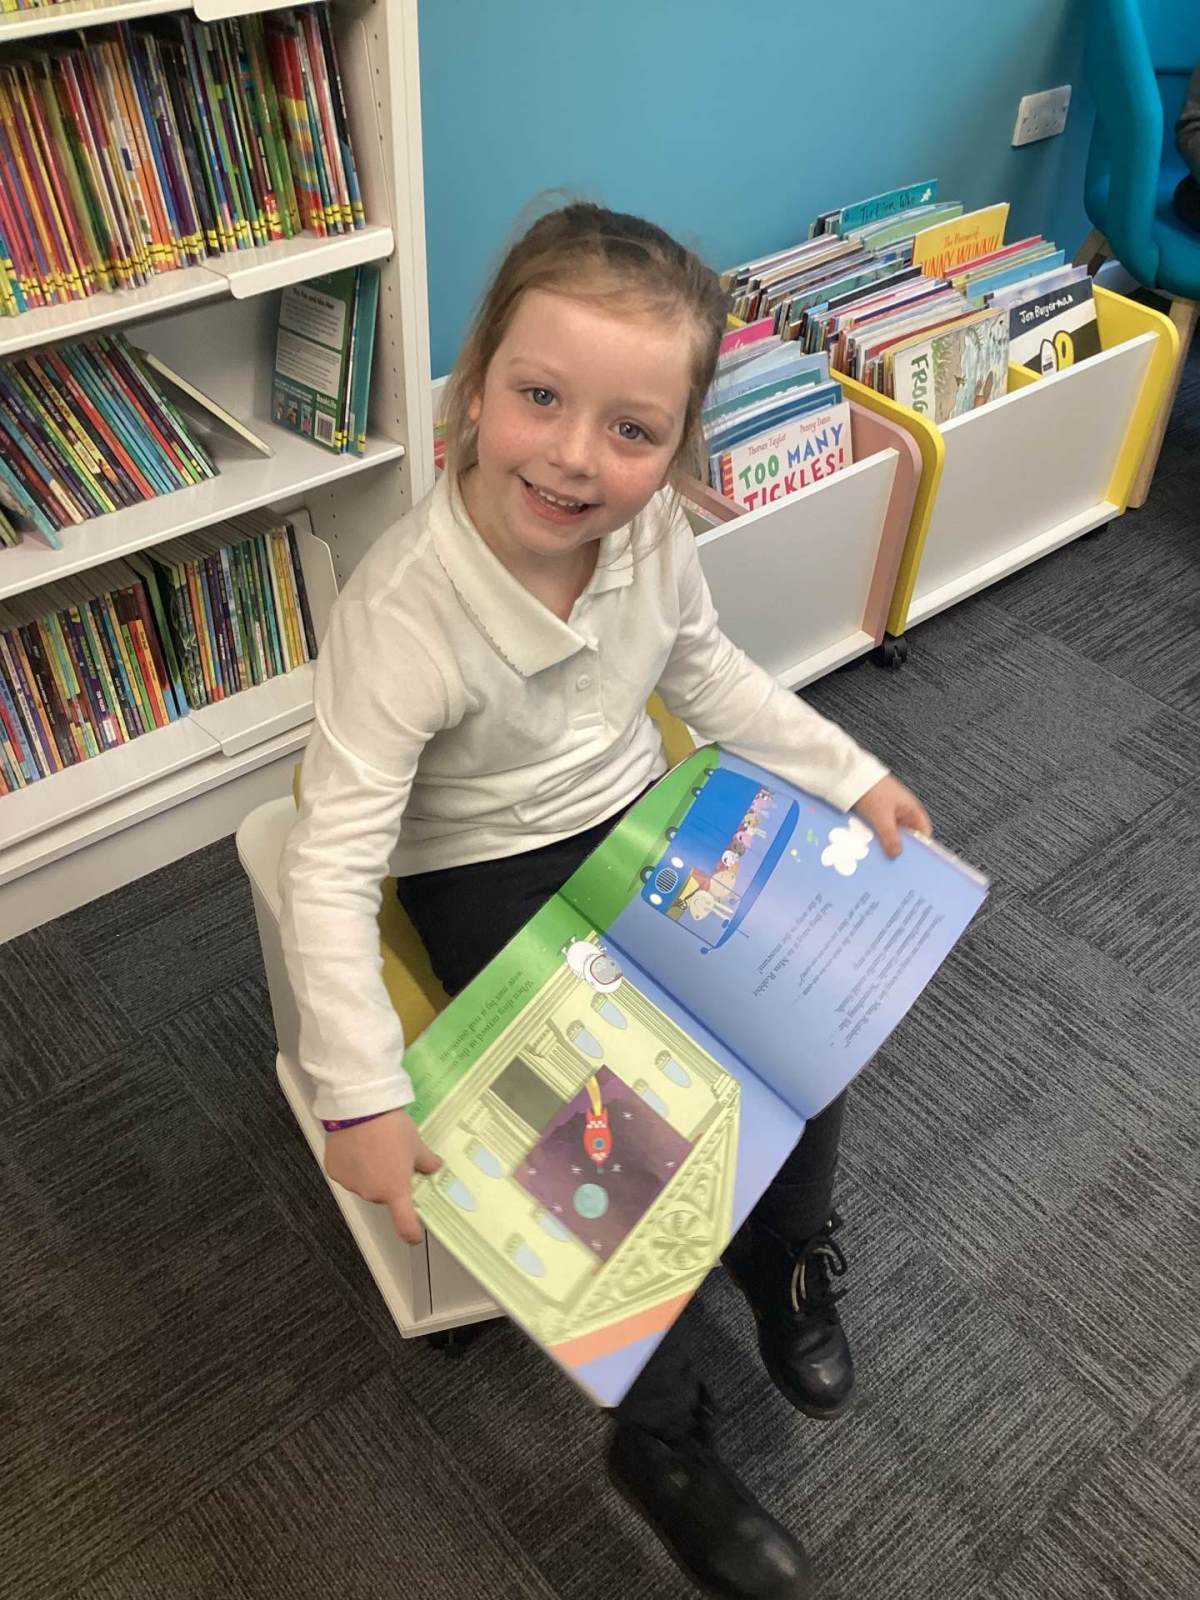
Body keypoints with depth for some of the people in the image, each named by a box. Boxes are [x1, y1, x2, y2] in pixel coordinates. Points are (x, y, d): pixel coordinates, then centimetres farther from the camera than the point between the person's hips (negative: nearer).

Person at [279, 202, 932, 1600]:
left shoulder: (649, 527, -15)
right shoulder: (403, 609, -32)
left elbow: (707, 672, 6)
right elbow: (331, 864, -30)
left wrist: (850, 775, 3)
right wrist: (362, 1099, -32)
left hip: (639, 816, 6)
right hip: (488, 875, -5)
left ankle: (789, 1259, 29)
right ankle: (662, 1440, 13)